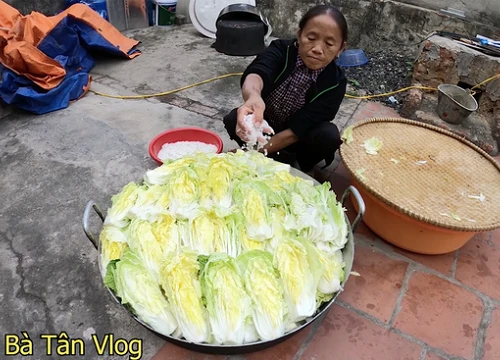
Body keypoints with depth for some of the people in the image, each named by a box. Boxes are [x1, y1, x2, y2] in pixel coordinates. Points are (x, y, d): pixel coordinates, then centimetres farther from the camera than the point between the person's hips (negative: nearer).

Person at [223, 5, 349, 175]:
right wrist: (253, 97, -68)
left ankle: (301, 166, 0)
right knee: (234, 119, -28)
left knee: (329, 135, -30)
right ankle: (281, 163, -8)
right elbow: (257, 72, -44)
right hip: (264, 126, 1)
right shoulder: (281, 50, -20)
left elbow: (299, 128, -27)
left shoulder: (335, 82, -21)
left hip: (297, 140, 0)